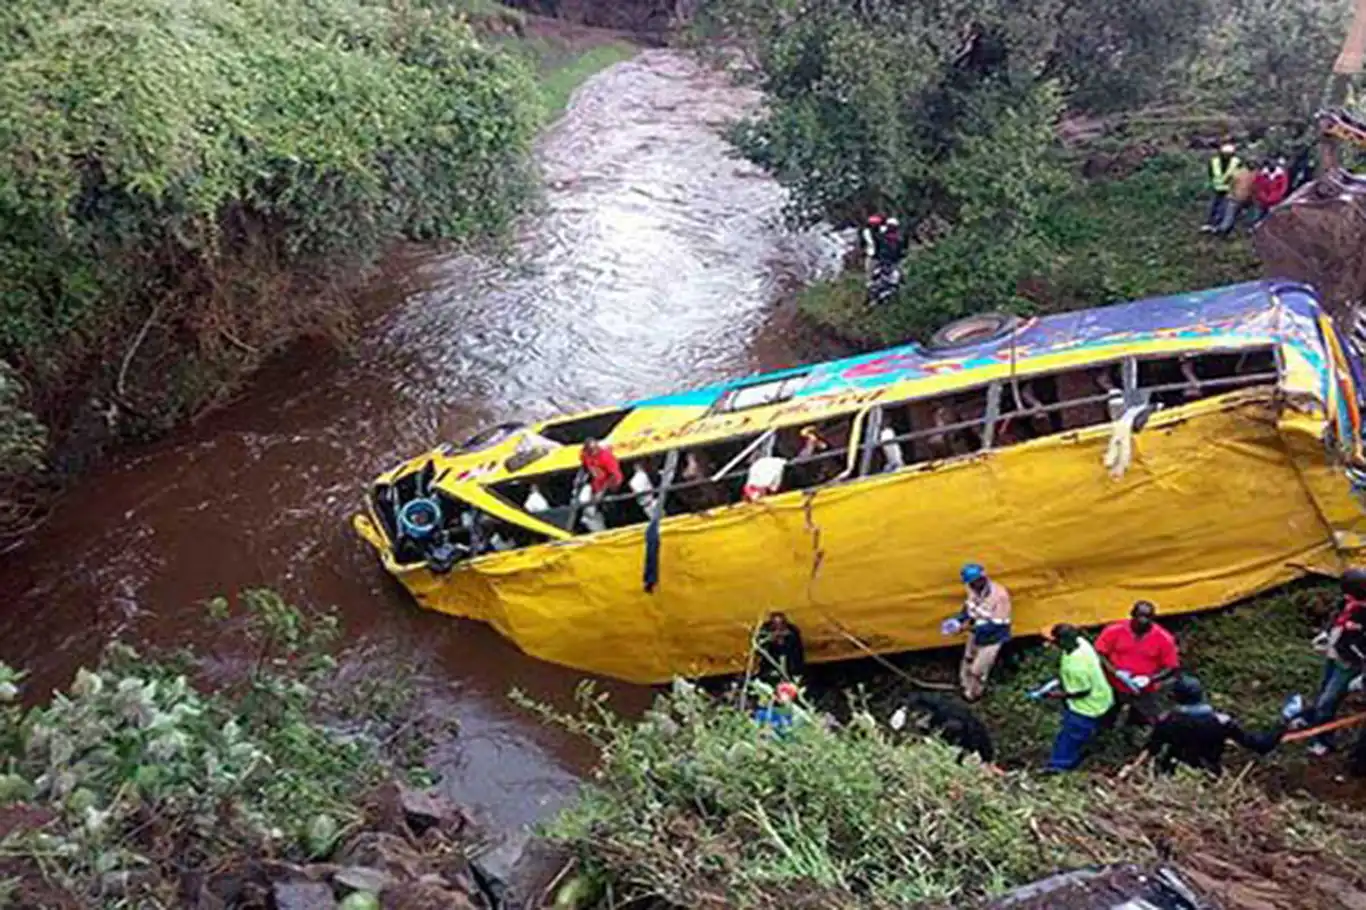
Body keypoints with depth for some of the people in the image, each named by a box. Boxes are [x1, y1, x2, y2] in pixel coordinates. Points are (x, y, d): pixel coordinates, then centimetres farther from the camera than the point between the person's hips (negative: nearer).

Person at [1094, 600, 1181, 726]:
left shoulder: (1164, 638, -16)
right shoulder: (1115, 631, -16)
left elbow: (1172, 668, -9)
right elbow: (1099, 654, -10)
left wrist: (1149, 679, -25)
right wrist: (1116, 672, -24)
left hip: (1144, 692, -1)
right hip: (1114, 688, 1)